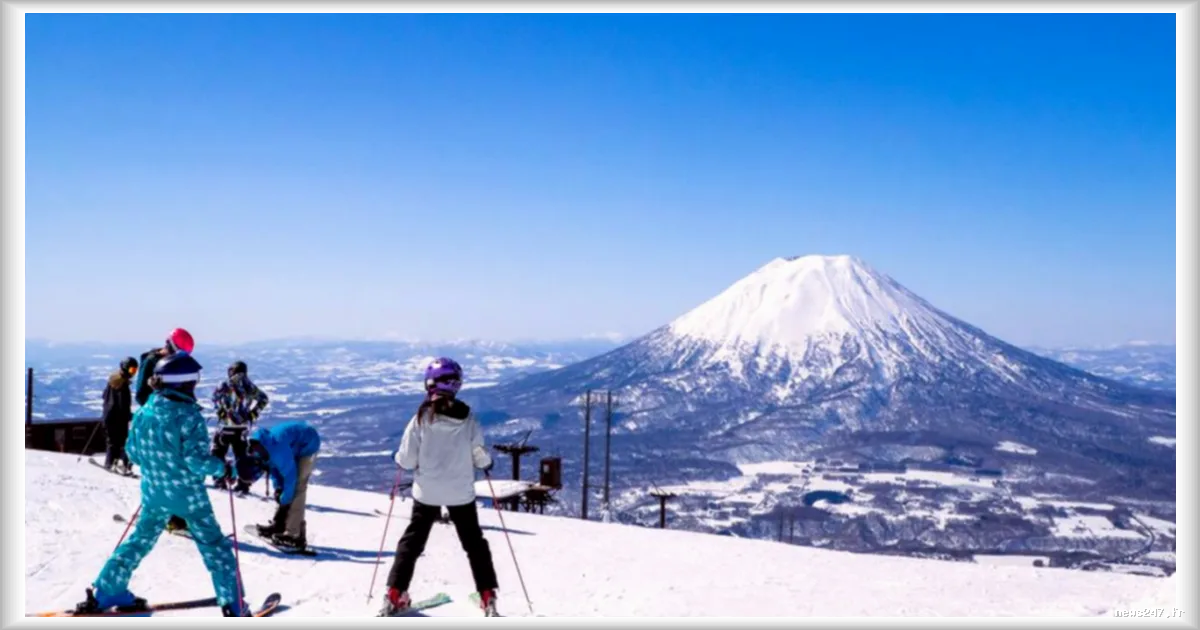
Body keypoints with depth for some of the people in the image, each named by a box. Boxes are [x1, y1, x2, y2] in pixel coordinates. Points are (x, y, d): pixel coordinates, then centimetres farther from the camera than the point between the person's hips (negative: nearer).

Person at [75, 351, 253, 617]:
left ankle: (106, 591, 28)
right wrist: (221, 466, -5)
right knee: (214, 546, 5)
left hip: (154, 492, 5)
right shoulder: (189, 415, -20)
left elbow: (132, 451, 7)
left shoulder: (144, 411, -2)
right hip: (188, 494, -5)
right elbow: (196, 461, -22)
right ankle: (232, 603, 7)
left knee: (141, 539, 24)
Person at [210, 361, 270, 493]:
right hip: (244, 426, 5)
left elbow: (216, 395, -21)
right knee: (241, 454, 12)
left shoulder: (229, 384, -6)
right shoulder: (249, 385, 8)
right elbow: (263, 399, 11)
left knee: (218, 452, 11)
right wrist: (253, 414, 12)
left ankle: (220, 479, 8)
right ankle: (243, 484, 9)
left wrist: (220, 411, -10)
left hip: (228, 424, -5)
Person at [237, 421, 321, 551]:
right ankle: (279, 524, 19)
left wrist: (284, 500, -14)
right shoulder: (256, 447, -11)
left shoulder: (278, 451, -37)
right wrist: (278, 487, -4)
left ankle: (294, 534, -13)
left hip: (307, 445, -9)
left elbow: (290, 476, -25)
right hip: (295, 445, 9)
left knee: (296, 487, -13)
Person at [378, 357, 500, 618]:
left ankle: (395, 596, 18)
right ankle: (488, 598, 14)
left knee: (412, 540, 17)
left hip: (427, 493, 0)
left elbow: (407, 461, -9)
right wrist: (487, 462, 18)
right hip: (461, 493, 1)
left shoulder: (422, 417, -13)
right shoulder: (468, 418, -9)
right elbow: (480, 458, -4)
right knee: (474, 543, 15)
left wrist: (400, 457, 13)